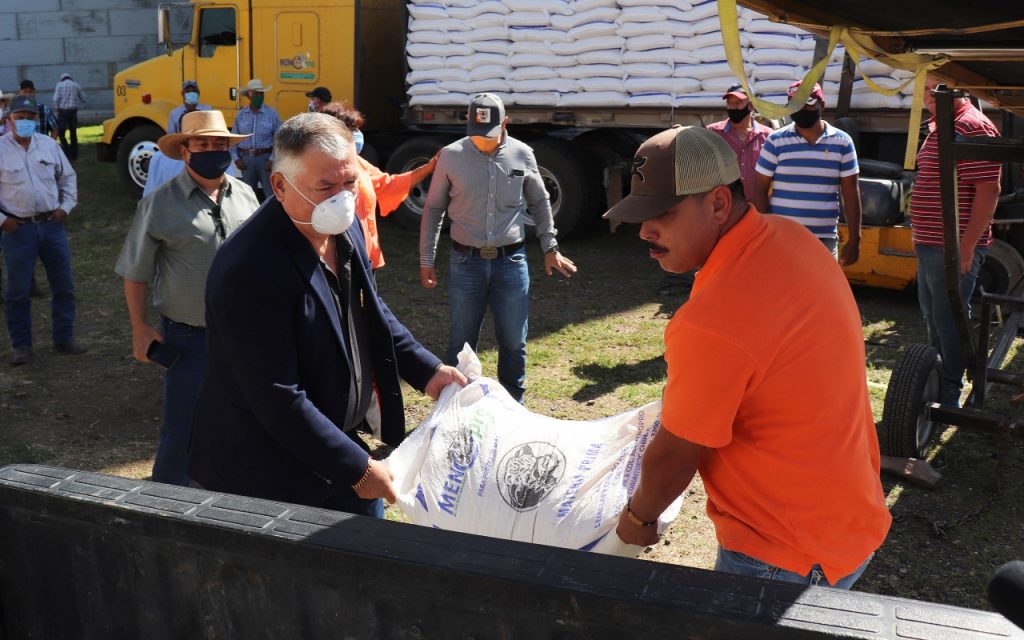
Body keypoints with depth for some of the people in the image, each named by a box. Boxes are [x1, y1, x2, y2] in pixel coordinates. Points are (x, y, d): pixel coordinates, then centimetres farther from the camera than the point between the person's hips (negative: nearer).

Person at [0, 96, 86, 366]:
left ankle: (64, 339, 25)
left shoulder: (49, 145, 3)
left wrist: (65, 207, 5)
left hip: (52, 224, 4)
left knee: (64, 285, 10)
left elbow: (68, 177, 15)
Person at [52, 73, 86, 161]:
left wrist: (56, 109, 1)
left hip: (63, 111, -3)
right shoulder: (76, 85, 7)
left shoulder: (59, 85, 0)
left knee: (61, 133, 2)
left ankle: (67, 153, -11)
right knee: (73, 133, 11)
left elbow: (56, 99, -10)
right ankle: (74, 155, 14)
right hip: (73, 111, 3)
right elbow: (83, 99, 12)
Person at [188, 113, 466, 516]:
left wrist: (426, 370, 5)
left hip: (338, 445, 8)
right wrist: (357, 468, -22)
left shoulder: (345, 229, -3)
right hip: (266, 474, -8)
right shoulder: (250, 269, -29)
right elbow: (277, 399, -27)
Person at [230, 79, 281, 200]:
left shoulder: (272, 114, -3)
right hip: (246, 158, 3)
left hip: (265, 158, -3)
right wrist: (236, 158, 0)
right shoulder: (240, 115, 6)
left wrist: (272, 159, -11)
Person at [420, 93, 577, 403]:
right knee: (461, 342, 8)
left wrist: (550, 248, 13)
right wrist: (426, 261, 5)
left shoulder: (522, 155, 0)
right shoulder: (451, 156, -4)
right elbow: (433, 210, 4)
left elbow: (539, 203, 14)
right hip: (466, 262, -1)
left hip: (511, 261, 1)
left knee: (514, 342, 10)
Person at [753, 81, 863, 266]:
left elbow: (851, 194, 4)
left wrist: (854, 240, 0)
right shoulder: (775, 141, -1)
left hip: (824, 240, 1)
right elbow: (760, 190, 1)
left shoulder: (842, 143, 3)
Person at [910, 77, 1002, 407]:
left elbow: (988, 190, -21)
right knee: (933, 319, 18)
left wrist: (967, 245, -24)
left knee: (949, 321, -4)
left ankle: (950, 398, 5)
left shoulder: (972, 127, -15)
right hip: (931, 245, 10)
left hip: (955, 247, -10)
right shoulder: (938, 129, 16)